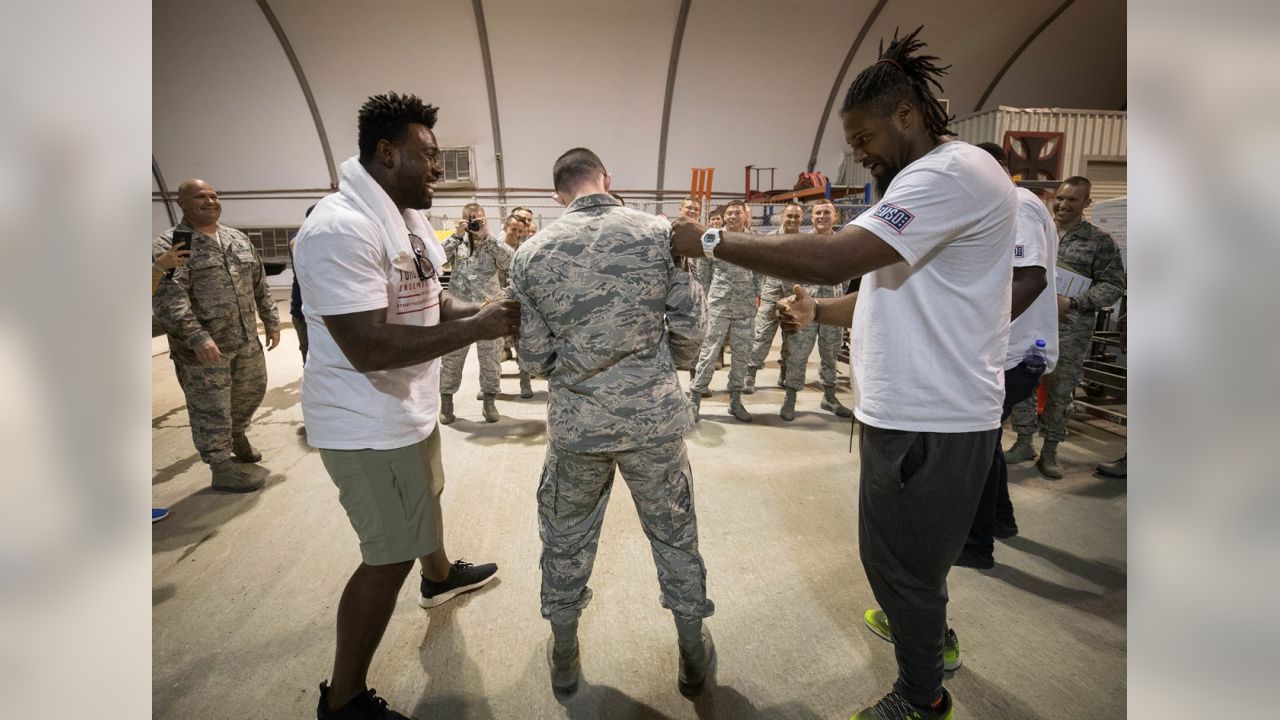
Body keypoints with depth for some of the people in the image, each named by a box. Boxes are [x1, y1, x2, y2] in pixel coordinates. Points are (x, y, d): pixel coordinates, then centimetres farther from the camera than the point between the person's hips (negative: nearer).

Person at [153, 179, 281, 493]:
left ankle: (237, 436, 46)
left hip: (246, 338, 7)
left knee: (252, 390, 20)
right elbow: (167, 296, -20)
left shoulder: (239, 239, 12)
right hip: (203, 346, -6)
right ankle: (222, 470, 13)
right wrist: (196, 336, -30)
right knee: (211, 409, 1)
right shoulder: (169, 245, -9)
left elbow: (259, 285, 18)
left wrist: (271, 321, 16)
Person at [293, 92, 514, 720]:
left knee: (424, 497, 30)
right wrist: (475, 329, -26)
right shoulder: (340, 229, -26)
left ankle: (439, 575, 60)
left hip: (409, 405, 10)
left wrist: (487, 310, -7)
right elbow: (369, 346, -32)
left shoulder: (406, 217, 5)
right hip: (368, 423, -10)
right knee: (390, 555, -1)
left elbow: (428, 303, 12)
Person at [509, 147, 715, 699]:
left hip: (576, 423, 1)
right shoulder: (658, 233, -7)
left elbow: (533, 356, -3)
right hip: (654, 416, 0)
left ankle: (564, 660, 39)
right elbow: (690, 325, -6)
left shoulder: (531, 254, -4)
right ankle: (694, 656, 36)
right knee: (674, 533, 19)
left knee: (566, 539, 21)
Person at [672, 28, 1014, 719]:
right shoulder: (919, 184, 16)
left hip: (932, 422, -10)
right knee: (895, 551, 25)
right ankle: (928, 633, 51)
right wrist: (817, 311, 6)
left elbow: (833, 256, -31)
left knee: (901, 560, 8)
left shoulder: (955, 173, -19)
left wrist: (711, 239, -23)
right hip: (910, 412, 10)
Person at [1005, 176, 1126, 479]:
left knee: (1059, 391, 4)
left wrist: (1072, 304, -15)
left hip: (1071, 331, -2)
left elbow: (1113, 285, -2)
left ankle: (1049, 451, 19)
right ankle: (1024, 443, 20)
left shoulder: (1100, 241, 0)